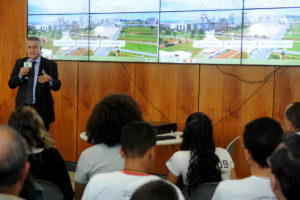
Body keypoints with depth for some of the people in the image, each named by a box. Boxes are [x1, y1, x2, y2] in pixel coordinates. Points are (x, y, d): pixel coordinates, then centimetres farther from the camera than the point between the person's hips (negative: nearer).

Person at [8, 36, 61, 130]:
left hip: (41, 109, -2)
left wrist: (49, 79, -25)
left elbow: (57, 86, -3)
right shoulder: (20, 63, 8)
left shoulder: (50, 64, -1)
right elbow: (11, 84, 3)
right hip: (22, 107, 2)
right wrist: (20, 75, -16)